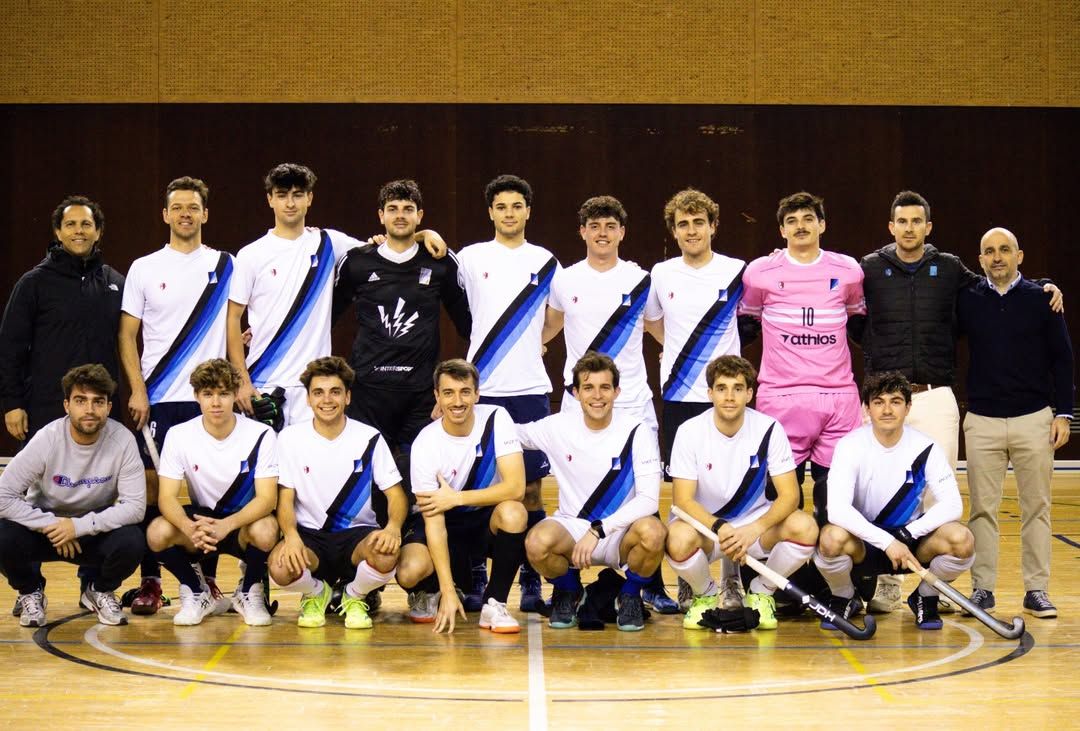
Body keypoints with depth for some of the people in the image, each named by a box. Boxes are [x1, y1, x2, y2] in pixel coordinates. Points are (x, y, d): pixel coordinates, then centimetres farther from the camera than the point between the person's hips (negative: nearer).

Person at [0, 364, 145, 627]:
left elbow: (135, 506, -21)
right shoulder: (47, 440, -21)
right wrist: (50, 525, -29)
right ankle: (31, 593, 4)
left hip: (97, 529, 0)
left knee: (132, 542, -31)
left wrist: (79, 526, -29)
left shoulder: (122, 440, -20)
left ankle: (100, 592, 5)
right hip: (45, 525, 0)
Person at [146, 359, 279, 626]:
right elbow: (167, 497, -14)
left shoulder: (261, 435, -14)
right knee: (157, 533, -29)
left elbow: (267, 498, -19)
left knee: (266, 530, -36)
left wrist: (225, 526, -38)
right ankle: (197, 593, 0)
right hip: (200, 517, 2)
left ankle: (249, 593, -3)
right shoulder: (179, 435, -9)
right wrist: (189, 527, -38)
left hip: (243, 523, -1)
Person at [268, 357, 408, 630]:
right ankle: (316, 592, 6)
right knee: (281, 567, -34)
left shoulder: (369, 438, -2)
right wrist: (290, 535, -25)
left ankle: (354, 596, 3)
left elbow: (396, 494, -2)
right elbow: (286, 498, -3)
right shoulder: (290, 438, -1)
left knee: (386, 556, -36)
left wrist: (393, 528, -25)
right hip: (309, 535, 0)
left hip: (357, 534, 0)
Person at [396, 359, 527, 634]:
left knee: (512, 513, -35)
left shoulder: (496, 419, -15)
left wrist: (456, 498, -24)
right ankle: (429, 592, 10)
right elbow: (434, 521, -21)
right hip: (448, 525, -1)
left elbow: (516, 487, -23)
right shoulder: (425, 444, -18)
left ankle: (494, 604, -15)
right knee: (409, 572, -30)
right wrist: (448, 591, -28)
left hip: (488, 521, 1)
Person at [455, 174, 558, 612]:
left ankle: (532, 581, 6)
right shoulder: (470, 259, 5)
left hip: (530, 389, 1)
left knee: (530, 485, 1)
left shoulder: (545, 262, 9)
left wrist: (536, 344, 14)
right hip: (481, 388, -1)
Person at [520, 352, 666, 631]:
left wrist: (599, 530, -23)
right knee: (538, 542, -33)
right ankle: (568, 592, 4)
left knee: (653, 532, -35)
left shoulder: (638, 433, -8)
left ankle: (630, 595, -1)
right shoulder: (558, 427, -2)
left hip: (621, 533, -1)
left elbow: (649, 499, -14)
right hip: (572, 528, 1)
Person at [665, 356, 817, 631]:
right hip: (706, 524, -1)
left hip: (757, 525, 1)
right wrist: (721, 528, -33)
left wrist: (754, 529, -32)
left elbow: (789, 495, -13)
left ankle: (761, 593, 0)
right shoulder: (690, 432, -12)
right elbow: (683, 500, -15)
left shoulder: (769, 429, -10)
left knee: (805, 527, -29)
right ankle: (705, 595, 0)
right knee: (679, 538, -36)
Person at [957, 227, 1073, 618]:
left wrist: (1063, 413, -1)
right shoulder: (967, 300, 3)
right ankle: (982, 588, 11)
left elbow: (1062, 358, 3)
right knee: (982, 509, 3)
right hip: (982, 421, 1)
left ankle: (1036, 590, 9)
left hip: (1034, 419, -1)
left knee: (1036, 508, 3)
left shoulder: (1041, 299, 1)